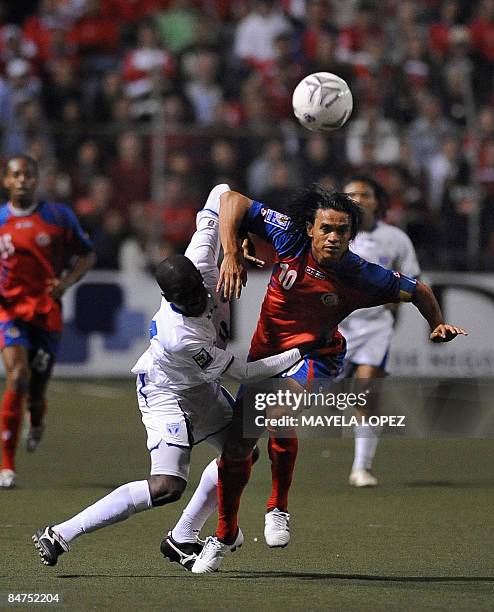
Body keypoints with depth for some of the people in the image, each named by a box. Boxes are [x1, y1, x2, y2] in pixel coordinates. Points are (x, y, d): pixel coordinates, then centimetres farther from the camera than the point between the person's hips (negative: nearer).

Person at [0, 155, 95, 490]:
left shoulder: (59, 216, 2)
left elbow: (87, 255, 11)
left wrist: (67, 281, -7)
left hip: (47, 310, 1)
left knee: (36, 386, 2)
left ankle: (37, 421, 44)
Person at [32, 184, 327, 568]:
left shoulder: (201, 263, -25)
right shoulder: (183, 339, -40)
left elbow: (221, 193, -13)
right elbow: (244, 373, -26)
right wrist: (303, 352, -23)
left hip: (199, 386, 9)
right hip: (167, 393, -9)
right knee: (167, 487, -21)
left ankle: (183, 538, 17)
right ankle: (61, 535, -19)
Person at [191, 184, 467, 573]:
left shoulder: (361, 276, -20)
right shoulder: (291, 239, -19)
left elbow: (418, 290, -3)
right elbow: (232, 200, -15)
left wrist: (439, 325, -18)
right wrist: (232, 255, -24)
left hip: (315, 356, -3)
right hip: (266, 351, 3)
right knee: (236, 446, 4)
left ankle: (279, 508, -14)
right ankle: (226, 534, 29)